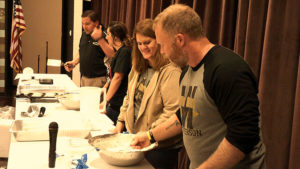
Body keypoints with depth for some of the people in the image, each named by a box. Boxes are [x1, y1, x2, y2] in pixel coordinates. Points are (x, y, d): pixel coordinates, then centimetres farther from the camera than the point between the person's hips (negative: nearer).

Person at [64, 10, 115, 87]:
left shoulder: (104, 35, -12)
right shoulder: (84, 34, 10)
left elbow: (112, 55, -24)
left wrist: (99, 39, -29)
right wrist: (73, 63, 6)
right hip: (84, 78, 7)